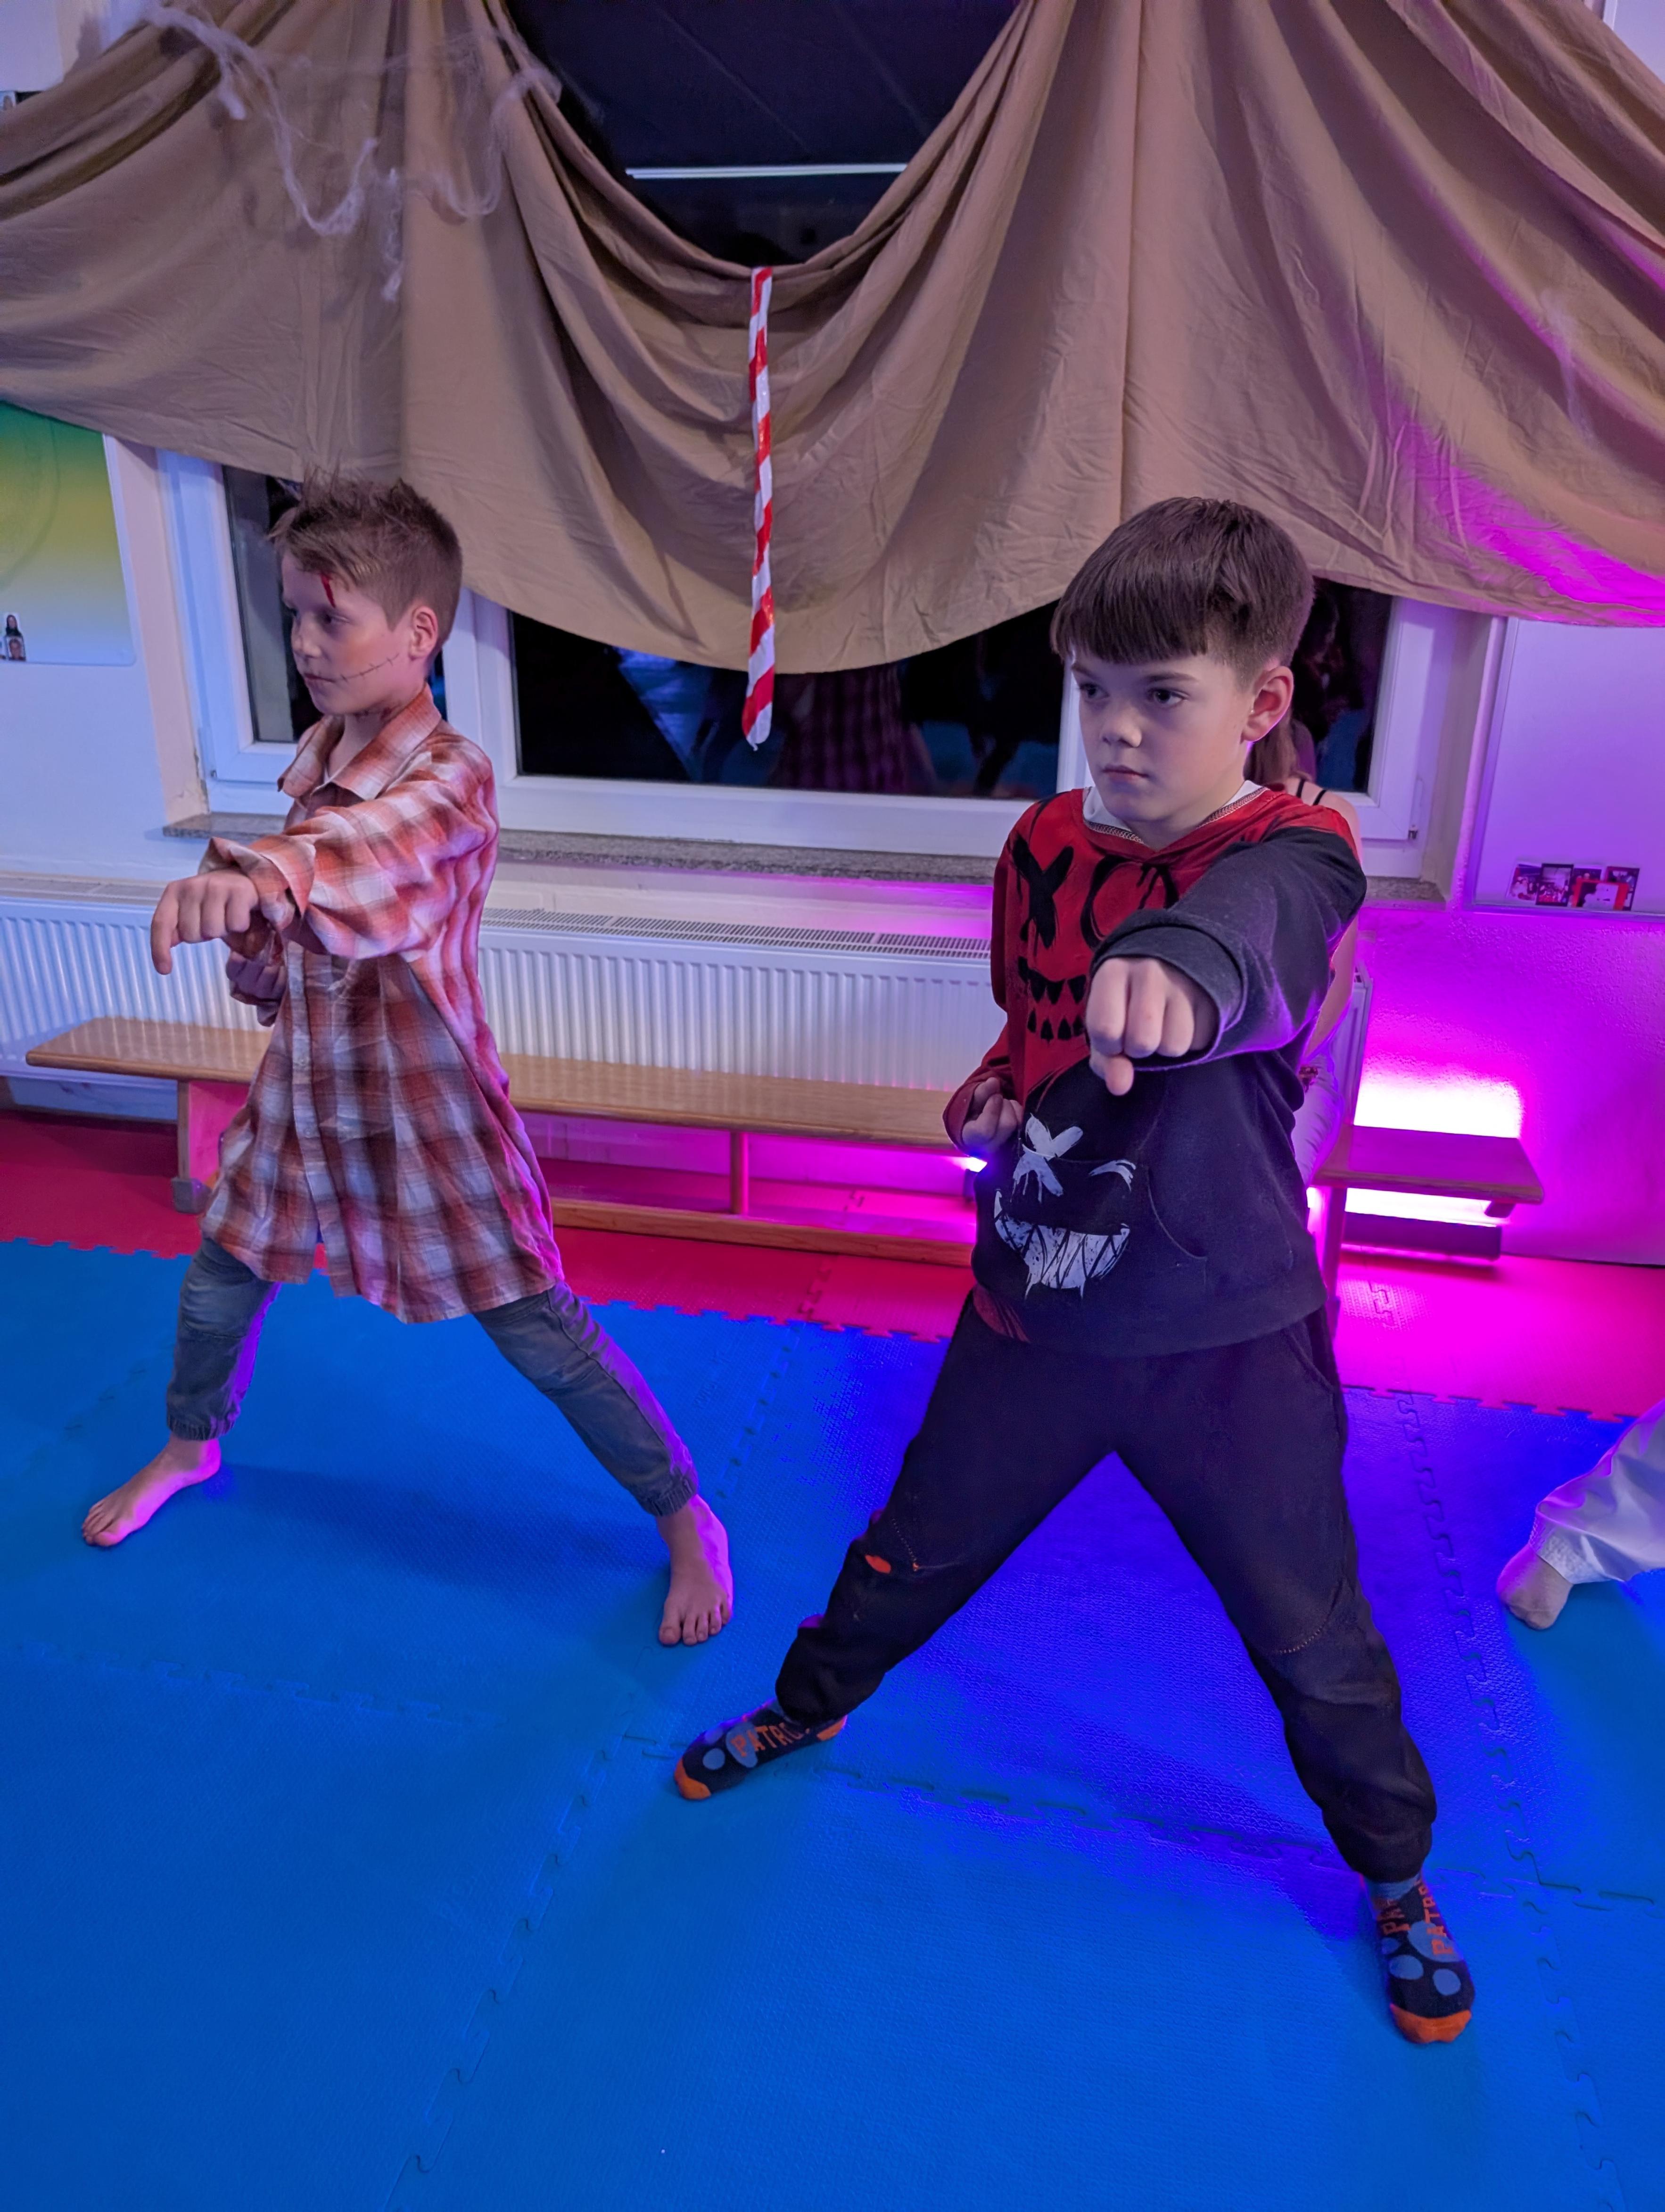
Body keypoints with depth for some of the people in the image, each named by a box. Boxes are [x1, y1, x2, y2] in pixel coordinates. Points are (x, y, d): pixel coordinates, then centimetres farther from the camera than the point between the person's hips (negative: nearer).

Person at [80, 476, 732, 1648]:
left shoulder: (447, 776, -22)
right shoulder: (319, 755, 2)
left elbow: (376, 842, -49)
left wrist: (258, 877, -68)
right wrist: (252, 943, -4)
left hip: (424, 1112, -7)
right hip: (304, 1091, 7)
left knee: (542, 1332, -1)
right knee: (220, 1279, 22)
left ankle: (690, 1522, 19)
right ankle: (192, 1448, 54)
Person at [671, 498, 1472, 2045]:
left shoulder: (1290, 857, -19)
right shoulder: (1044, 847, -2)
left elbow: (1241, 930, -46)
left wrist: (1180, 971, -69)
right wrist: (997, 1092, -4)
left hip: (1226, 1347, -4)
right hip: (1034, 1309, 4)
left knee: (1315, 1644, 12)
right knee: (914, 1553, 21)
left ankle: (1400, 1880, 43)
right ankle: (805, 1708, 51)